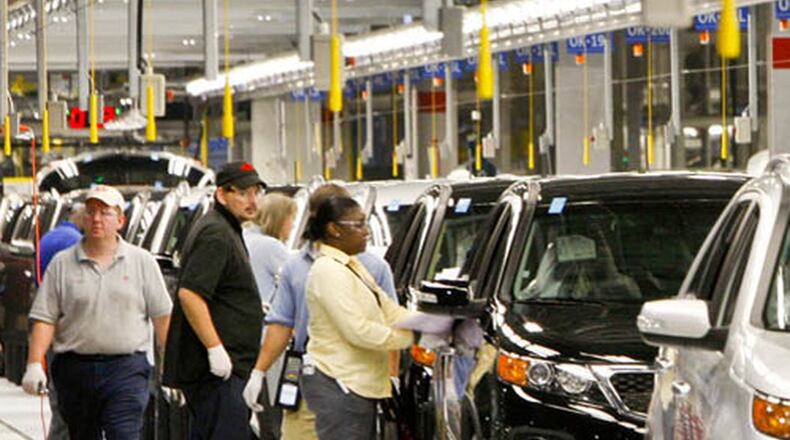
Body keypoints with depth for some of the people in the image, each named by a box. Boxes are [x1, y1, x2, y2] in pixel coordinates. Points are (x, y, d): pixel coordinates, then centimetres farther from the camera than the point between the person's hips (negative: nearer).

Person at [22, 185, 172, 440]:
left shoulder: (142, 262, 6)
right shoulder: (62, 264, 6)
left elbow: (162, 316, 7)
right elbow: (44, 320, 1)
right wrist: (34, 364, -10)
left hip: (127, 370, -2)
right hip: (75, 369, 2)